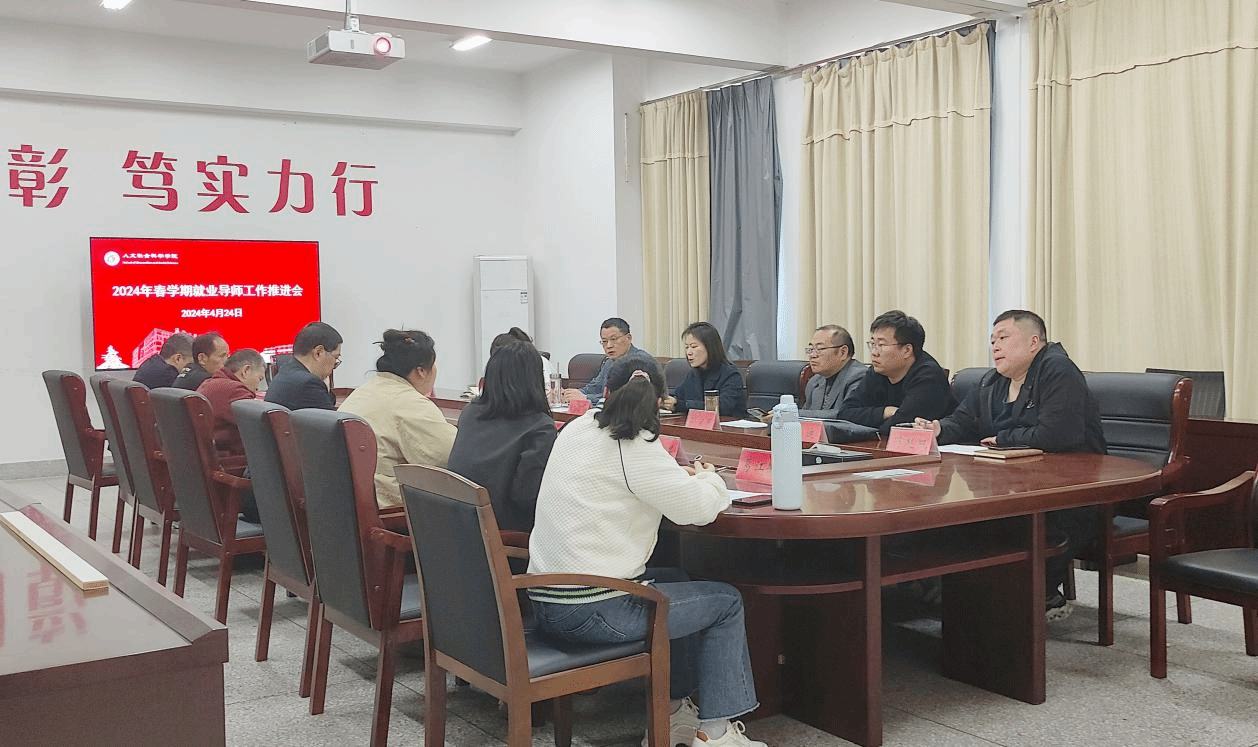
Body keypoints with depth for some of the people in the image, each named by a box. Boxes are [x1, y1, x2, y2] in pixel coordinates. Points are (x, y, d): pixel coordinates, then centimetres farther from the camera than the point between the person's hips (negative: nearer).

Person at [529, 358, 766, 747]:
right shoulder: (633, 445, -16)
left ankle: (675, 708, 31)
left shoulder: (575, 429, 9)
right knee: (727, 601, 8)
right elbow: (697, 508, -14)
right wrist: (708, 479, 7)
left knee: (674, 582, 29)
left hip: (547, 599, 9)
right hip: (591, 612, -9)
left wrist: (683, 476, 17)